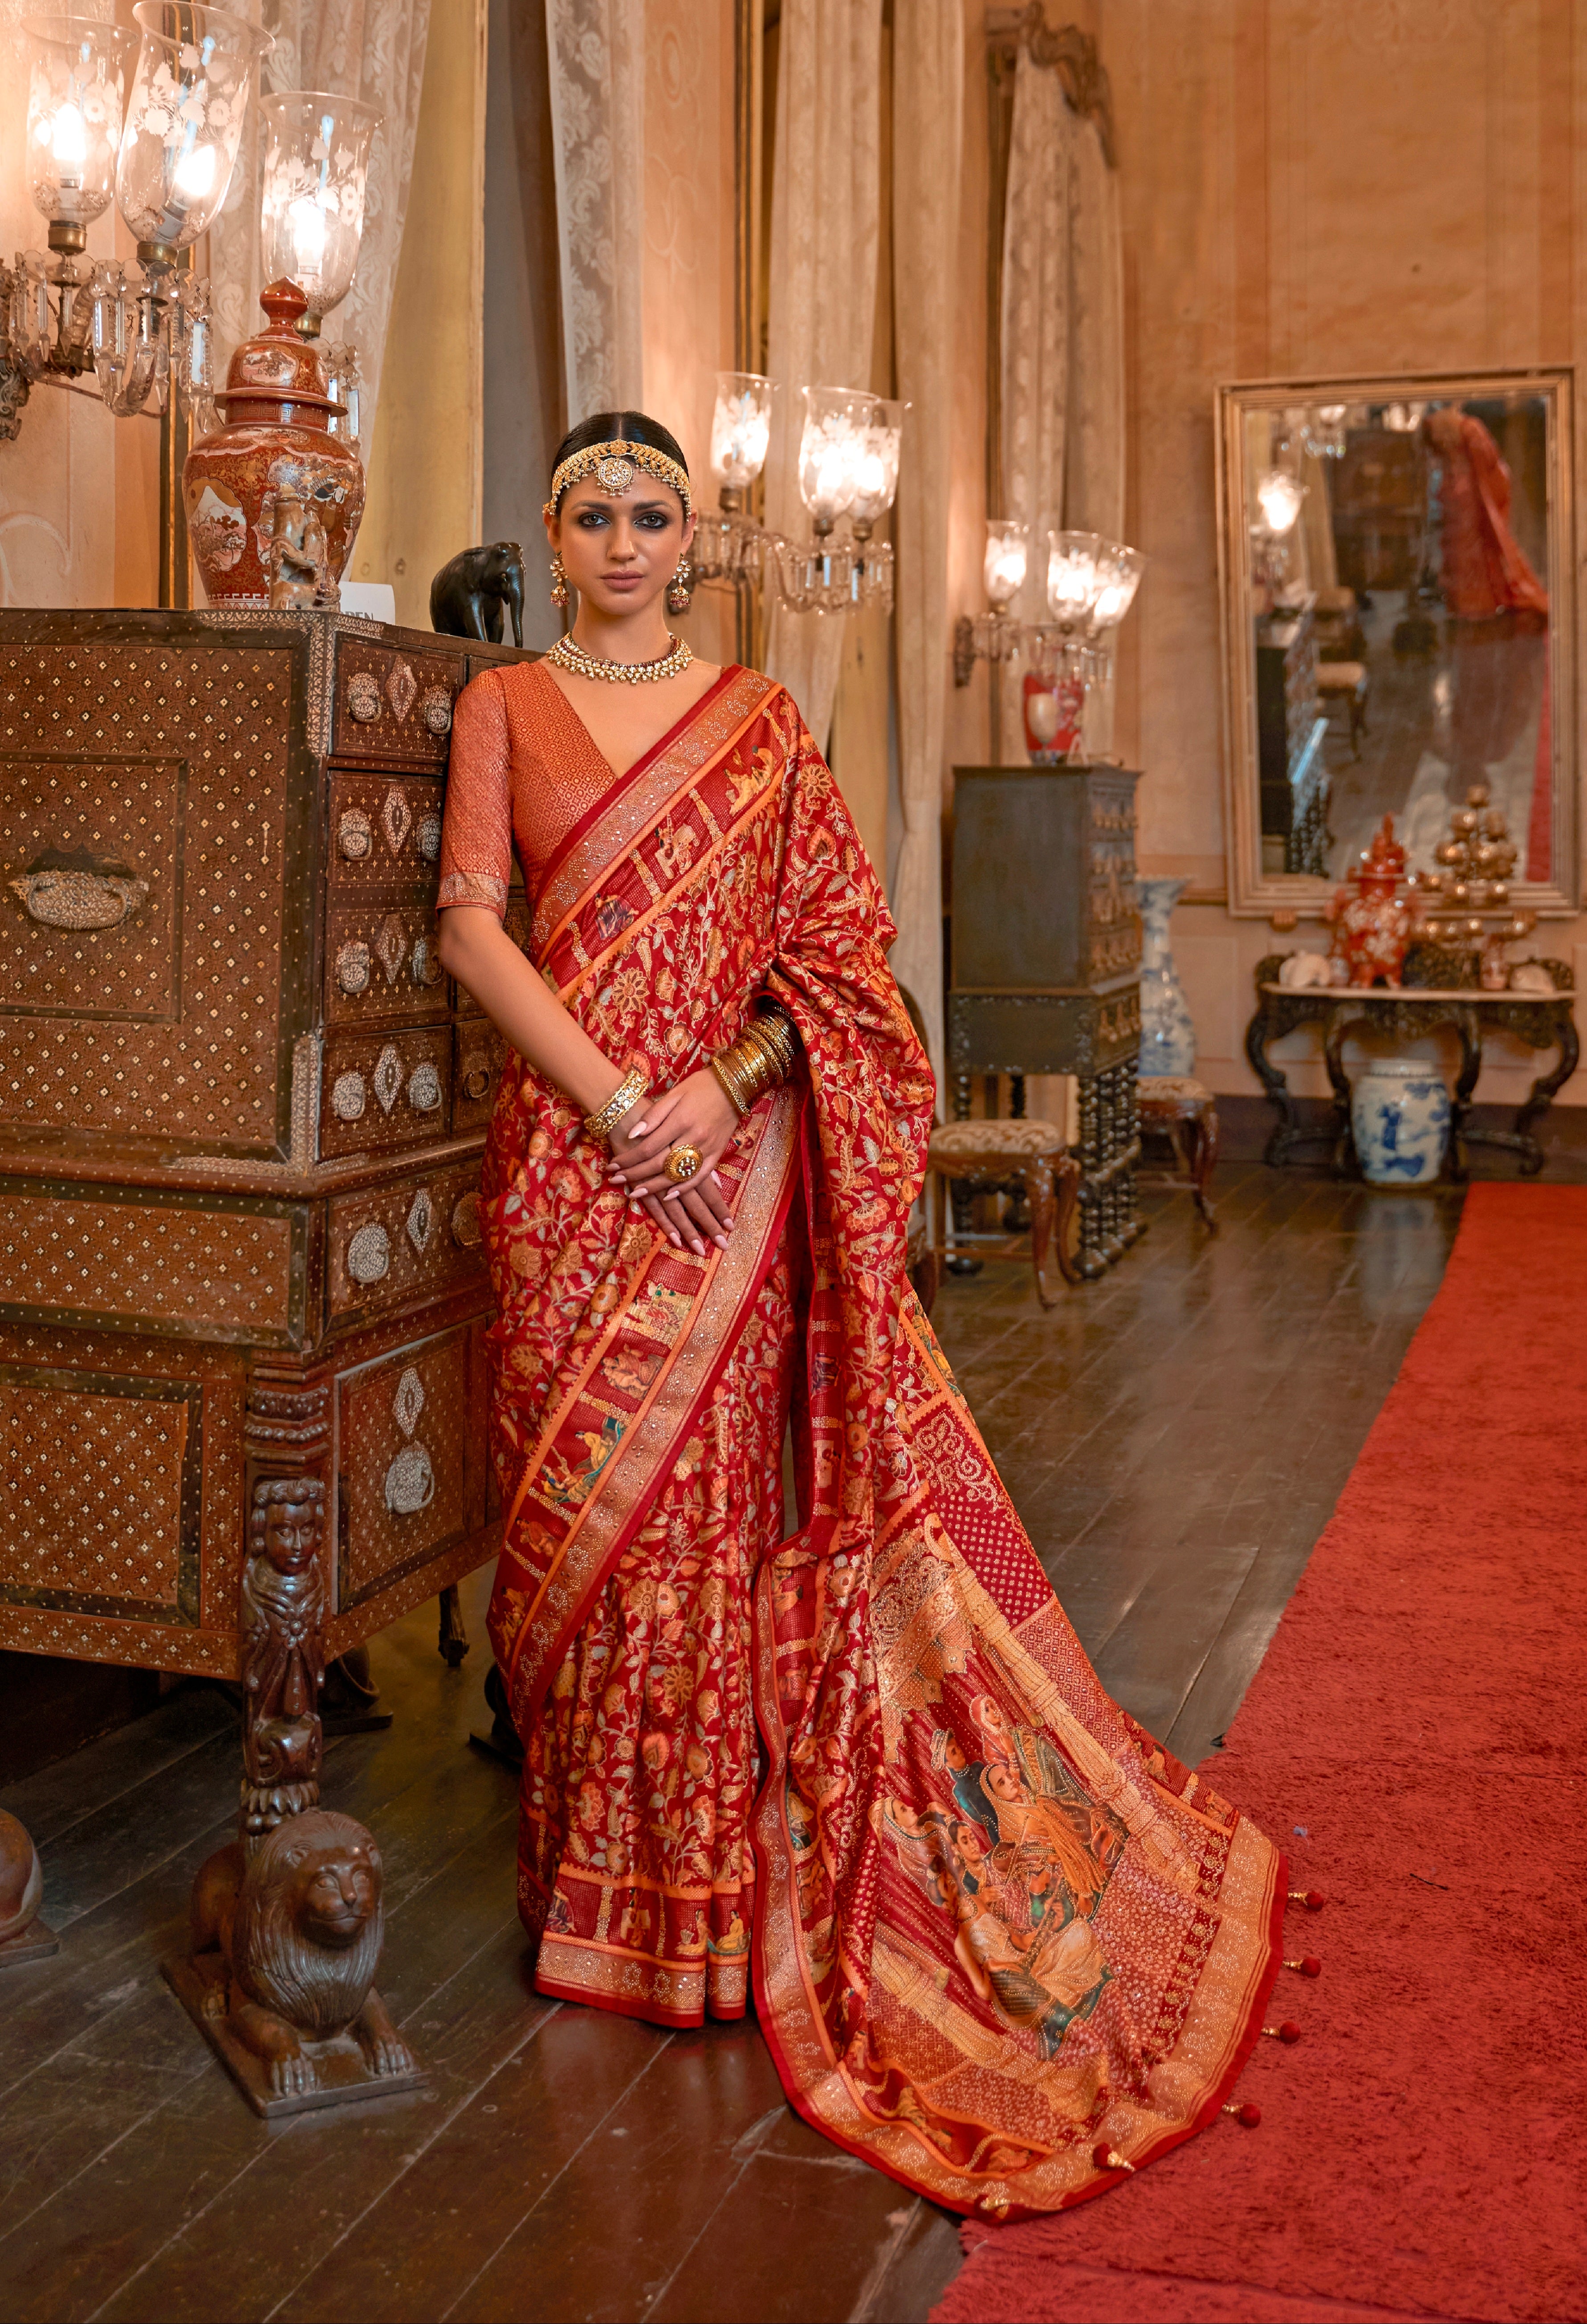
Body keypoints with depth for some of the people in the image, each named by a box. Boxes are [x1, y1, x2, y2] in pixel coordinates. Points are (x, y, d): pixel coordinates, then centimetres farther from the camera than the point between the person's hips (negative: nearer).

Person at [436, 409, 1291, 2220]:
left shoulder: (756, 719, 9)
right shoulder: (504, 706, 8)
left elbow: (835, 943, 4)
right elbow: (472, 925, -2)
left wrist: (722, 1086, -11)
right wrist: (612, 1098, -12)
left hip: (728, 1157, 0)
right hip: (566, 1151, 1)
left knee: (703, 1493, 0)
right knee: (575, 1500, 3)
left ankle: (706, 1889, 15)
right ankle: (592, 1864, 19)